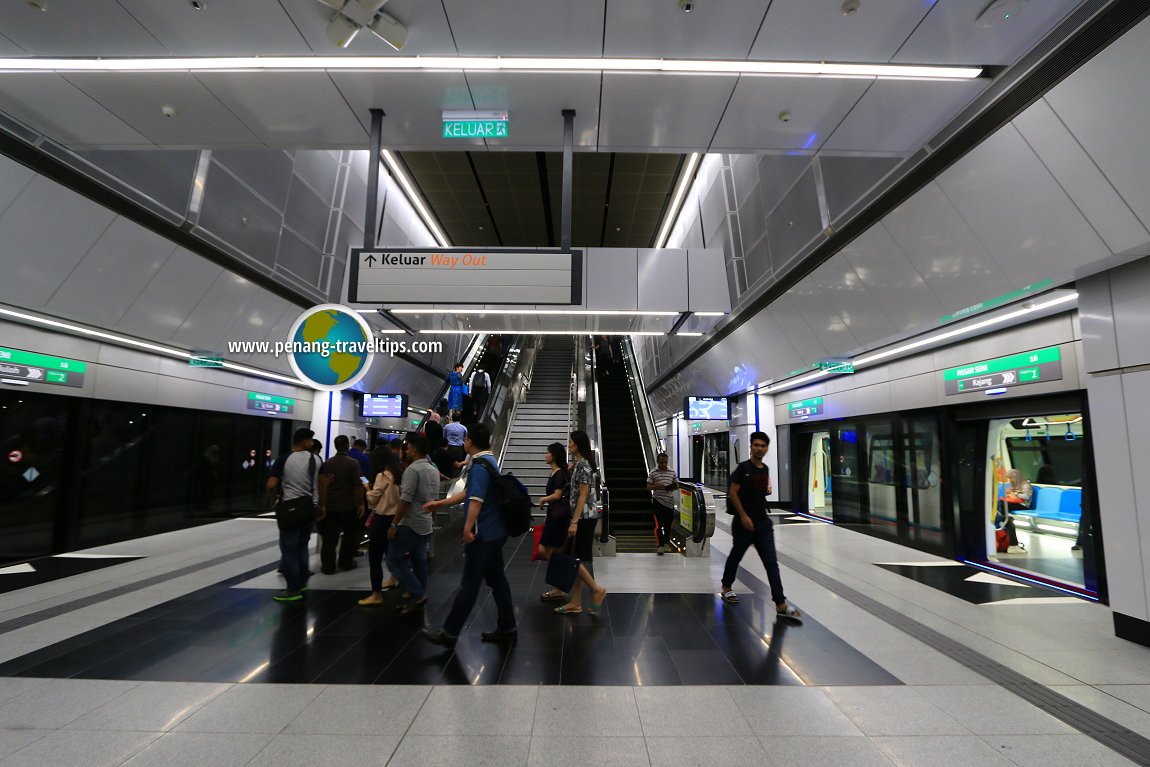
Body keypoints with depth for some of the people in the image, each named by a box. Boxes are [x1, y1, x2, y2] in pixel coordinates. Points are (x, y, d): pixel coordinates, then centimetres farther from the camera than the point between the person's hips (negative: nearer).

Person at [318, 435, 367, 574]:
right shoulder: (353, 463, -10)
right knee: (350, 533, 13)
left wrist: (322, 505, 8)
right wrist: (361, 503, -6)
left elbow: (322, 485, 3)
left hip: (330, 505, 4)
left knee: (329, 536, 9)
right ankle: (345, 562, 19)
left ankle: (328, 566, 12)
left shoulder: (327, 463, 3)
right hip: (348, 505, -3)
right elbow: (357, 485, -13)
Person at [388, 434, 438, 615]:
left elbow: (405, 500, -20)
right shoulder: (434, 470, 10)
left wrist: (394, 525, -15)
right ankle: (418, 599, 20)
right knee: (419, 562, 14)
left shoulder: (413, 469, -17)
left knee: (394, 560, 2)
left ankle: (418, 595, -2)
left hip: (410, 524, -8)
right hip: (426, 525, 8)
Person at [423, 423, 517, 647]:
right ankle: (507, 628, 21)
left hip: (483, 534, -10)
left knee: (470, 583, 0)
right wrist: (439, 503, 27)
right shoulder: (489, 460, 15)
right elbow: (469, 493, 23)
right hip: (495, 532, 10)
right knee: (497, 579, 14)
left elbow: (476, 499, -28)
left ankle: (450, 632, 10)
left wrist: (468, 528, -33)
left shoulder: (480, 464, -15)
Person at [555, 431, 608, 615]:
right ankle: (575, 602, 17)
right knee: (577, 557, 11)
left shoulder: (583, 465, -15)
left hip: (585, 517, -10)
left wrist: (574, 521, -20)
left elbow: (583, 495, -19)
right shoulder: (580, 463, 14)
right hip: (585, 517, 10)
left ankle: (596, 589, 6)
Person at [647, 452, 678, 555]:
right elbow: (648, 486, -2)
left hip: (669, 501, 3)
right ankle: (660, 545, -4)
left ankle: (667, 543, 30)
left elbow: (677, 484, 13)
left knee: (668, 523, 12)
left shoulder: (672, 472, 8)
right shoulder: (653, 472, -1)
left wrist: (673, 487, -10)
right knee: (659, 524, -8)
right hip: (657, 501, -3)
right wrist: (658, 486, -19)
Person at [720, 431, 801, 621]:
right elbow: (732, 493, -16)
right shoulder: (743, 467, -12)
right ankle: (726, 588, 34)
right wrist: (743, 516, -19)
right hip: (744, 522, -5)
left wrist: (768, 490, 4)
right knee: (736, 555, 12)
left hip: (763, 522, 5)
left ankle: (781, 604, 0)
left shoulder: (765, 469, 8)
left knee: (771, 562, -1)